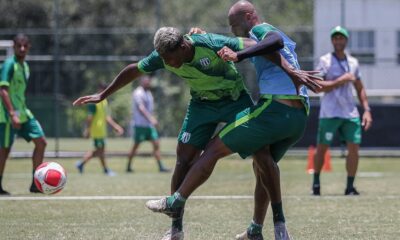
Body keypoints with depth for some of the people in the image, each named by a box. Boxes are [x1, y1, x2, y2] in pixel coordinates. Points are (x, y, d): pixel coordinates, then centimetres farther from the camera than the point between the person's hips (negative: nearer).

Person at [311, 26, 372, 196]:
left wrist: (367, 110, 10)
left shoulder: (353, 62, 13)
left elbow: (360, 89, 20)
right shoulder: (325, 61, -2)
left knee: (354, 148, -4)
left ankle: (350, 186, 2)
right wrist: (341, 80, -17)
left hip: (350, 112, 4)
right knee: (322, 148, 0)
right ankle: (316, 182, 16)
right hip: (329, 113, -4)